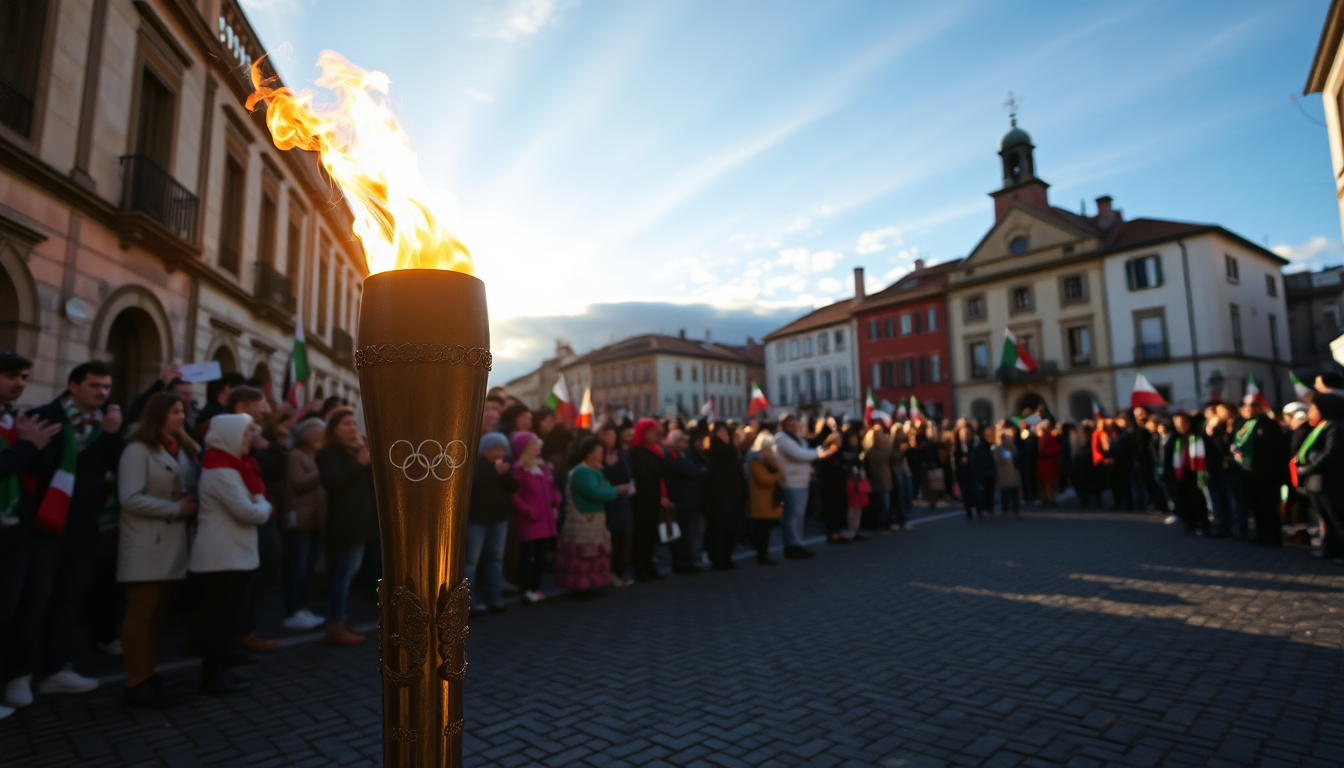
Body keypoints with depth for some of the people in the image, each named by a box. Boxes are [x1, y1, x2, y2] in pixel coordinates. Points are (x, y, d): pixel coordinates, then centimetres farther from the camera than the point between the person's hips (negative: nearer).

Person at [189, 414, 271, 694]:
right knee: (218, 615, -1)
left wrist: (259, 504, -2)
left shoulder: (225, 465, 14)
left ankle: (219, 669, 24)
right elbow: (248, 512, -21)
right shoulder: (222, 472, -19)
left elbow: (251, 499, 16)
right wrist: (264, 507, -3)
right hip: (223, 557, -10)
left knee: (220, 615, 15)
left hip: (229, 555, 10)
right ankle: (213, 676, 9)